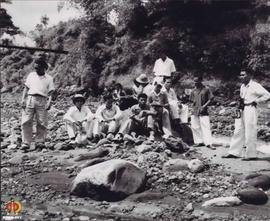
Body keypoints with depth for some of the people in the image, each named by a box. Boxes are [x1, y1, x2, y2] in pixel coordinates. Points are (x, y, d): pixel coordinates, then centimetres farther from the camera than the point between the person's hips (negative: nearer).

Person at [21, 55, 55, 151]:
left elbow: (50, 92, 7)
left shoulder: (49, 78, 14)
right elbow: (26, 88, 15)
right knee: (26, 122, -7)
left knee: (42, 123, -4)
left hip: (42, 101, -1)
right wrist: (23, 99, 4)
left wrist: (49, 102, -9)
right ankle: (25, 144, -3)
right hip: (30, 99, 1)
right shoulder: (31, 75, 19)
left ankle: (40, 143, 6)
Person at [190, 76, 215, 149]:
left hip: (203, 112, -5)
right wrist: (193, 104, 2)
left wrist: (204, 106, -14)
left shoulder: (206, 89, -3)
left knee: (206, 127, -8)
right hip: (194, 112, 5)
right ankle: (199, 141, 20)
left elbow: (210, 99, -4)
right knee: (195, 127, 7)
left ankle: (208, 143, -5)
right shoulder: (194, 90, 11)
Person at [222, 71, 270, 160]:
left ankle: (251, 155, 6)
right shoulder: (242, 86, 14)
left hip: (250, 110, -8)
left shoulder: (255, 86, -11)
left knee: (250, 134, -3)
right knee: (238, 132, 9)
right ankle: (234, 153, 14)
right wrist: (240, 102, 8)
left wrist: (255, 101, -12)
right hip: (241, 110, 8)